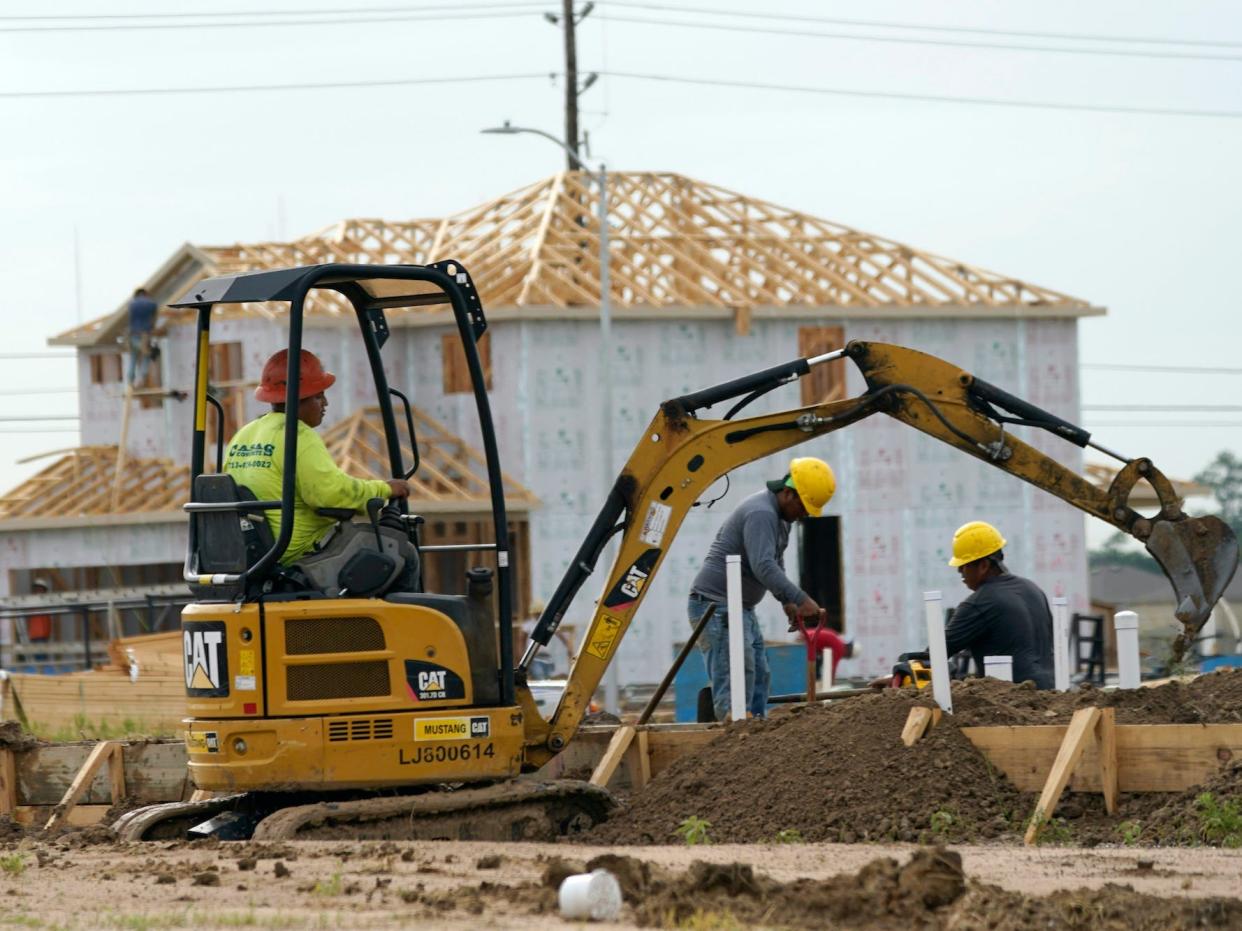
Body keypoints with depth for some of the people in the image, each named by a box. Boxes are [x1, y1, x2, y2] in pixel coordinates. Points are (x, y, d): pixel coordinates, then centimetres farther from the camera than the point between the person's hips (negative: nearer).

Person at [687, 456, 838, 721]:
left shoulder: (779, 515, 14)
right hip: (717, 607, -11)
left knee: (757, 677, 12)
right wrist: (801, 599, -35)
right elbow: (764, 567, -32)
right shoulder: (761, 514, -21)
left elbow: (775, 563, 25)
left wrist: (786, 601, 13)